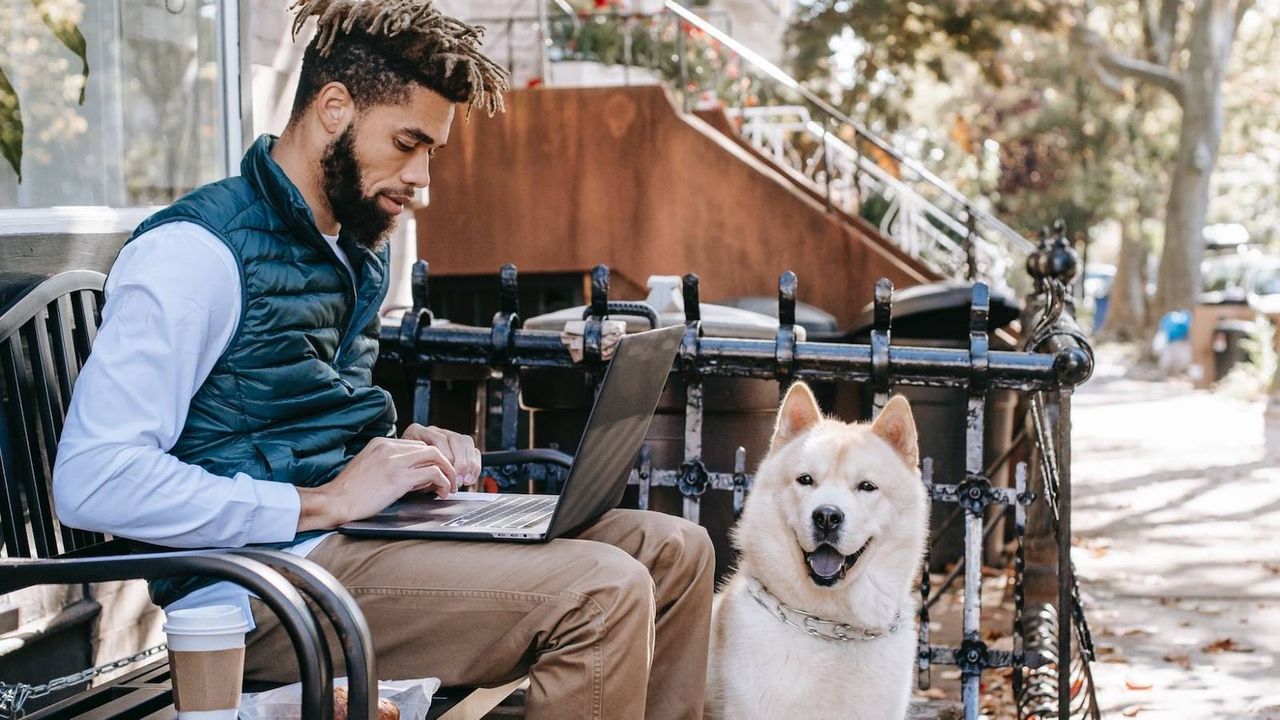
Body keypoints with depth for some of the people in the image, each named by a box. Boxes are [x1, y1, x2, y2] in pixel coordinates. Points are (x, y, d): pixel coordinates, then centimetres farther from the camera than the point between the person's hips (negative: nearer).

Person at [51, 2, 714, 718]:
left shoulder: (360, 251, 17)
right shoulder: (196, 250, -12)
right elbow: (91, 481, -21)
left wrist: (407, 450, 7)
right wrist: (324, 501, -21)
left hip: (359, 530, 9)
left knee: (674, 551, 2)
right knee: (602, 592, -24)